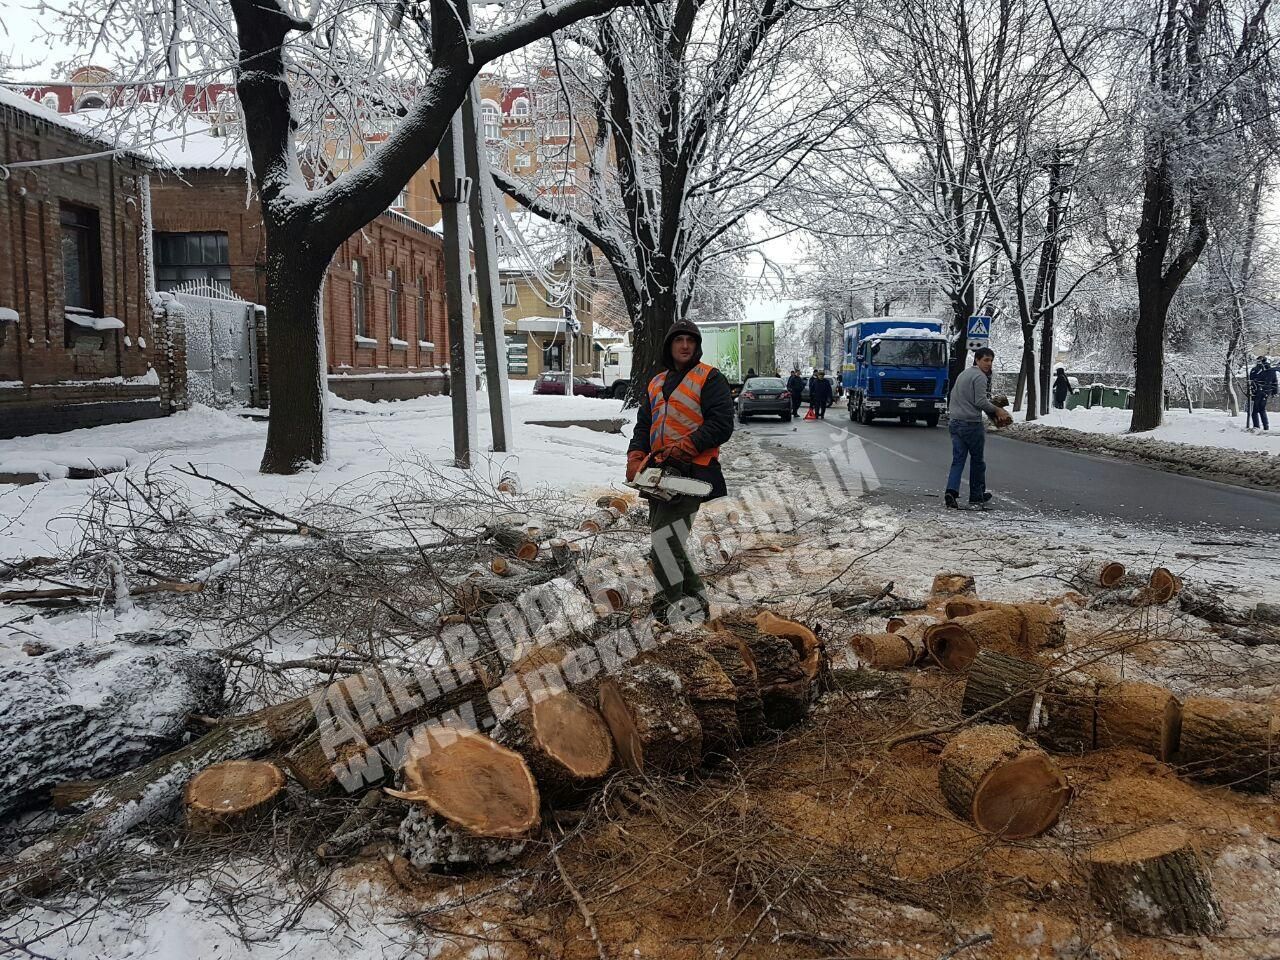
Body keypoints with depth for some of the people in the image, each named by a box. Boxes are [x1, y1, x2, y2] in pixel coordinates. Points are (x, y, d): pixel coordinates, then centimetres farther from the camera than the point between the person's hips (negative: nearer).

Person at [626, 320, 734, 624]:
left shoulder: (710, 378, -1)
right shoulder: (656, 384, 21)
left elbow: (721, 425, -11)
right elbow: (643, 425, 19)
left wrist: (685, 447, -20)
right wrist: (636, 457, 1)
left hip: (691, 471, -8)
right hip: (659, 472, 8)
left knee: (664, 539, -15)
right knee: (667, 540, 10)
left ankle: (683, 603, -7)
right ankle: (694, 595, 21)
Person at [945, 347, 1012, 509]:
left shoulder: (963, 374, 20)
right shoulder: (980, 376, -10)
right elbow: (980, 401, -18)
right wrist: (996, 410, -4)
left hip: (955, 422, 7)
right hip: (972, 423, -7)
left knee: (958, 459, 2)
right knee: (977, 460, 6)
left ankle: (952, 491, -15)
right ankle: (977, 495, 14)